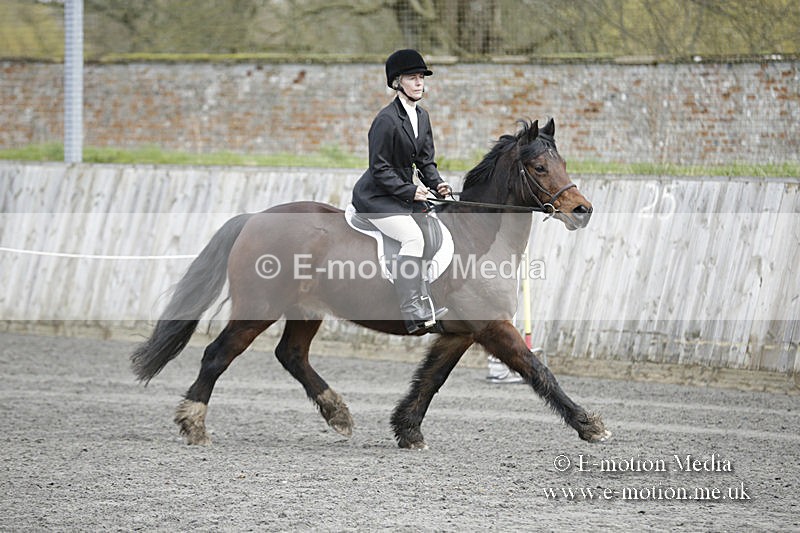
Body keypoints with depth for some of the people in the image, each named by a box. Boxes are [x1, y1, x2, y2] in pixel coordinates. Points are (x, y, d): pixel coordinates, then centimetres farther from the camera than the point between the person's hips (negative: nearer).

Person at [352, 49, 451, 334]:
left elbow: (425, 160, 16)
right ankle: (412, 313, -30)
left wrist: (436, 183, -3)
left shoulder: (422, 116, 10)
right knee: (413, 237, -28)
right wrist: (410, 191, -20)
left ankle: (425, 304, -5)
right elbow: (380, 169, -17)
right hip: (376, 197, -9)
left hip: (404, 195, 9)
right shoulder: (386, 119, -17)